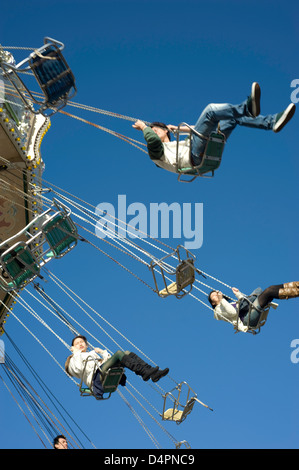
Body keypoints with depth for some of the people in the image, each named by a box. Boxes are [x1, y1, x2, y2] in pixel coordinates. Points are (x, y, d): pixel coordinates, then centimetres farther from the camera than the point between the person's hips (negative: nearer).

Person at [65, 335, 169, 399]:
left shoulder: (94, 353, 41)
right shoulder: (74, 359, 25)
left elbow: (110, 361, 29)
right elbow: (78, 369, -2)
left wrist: (102, 352, 21)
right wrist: (76, 353, 9)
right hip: (95, 376, -6)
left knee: (127, 353, -14)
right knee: (119, 353, -25)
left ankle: (153, 374, -30)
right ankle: (145, 372, -39)